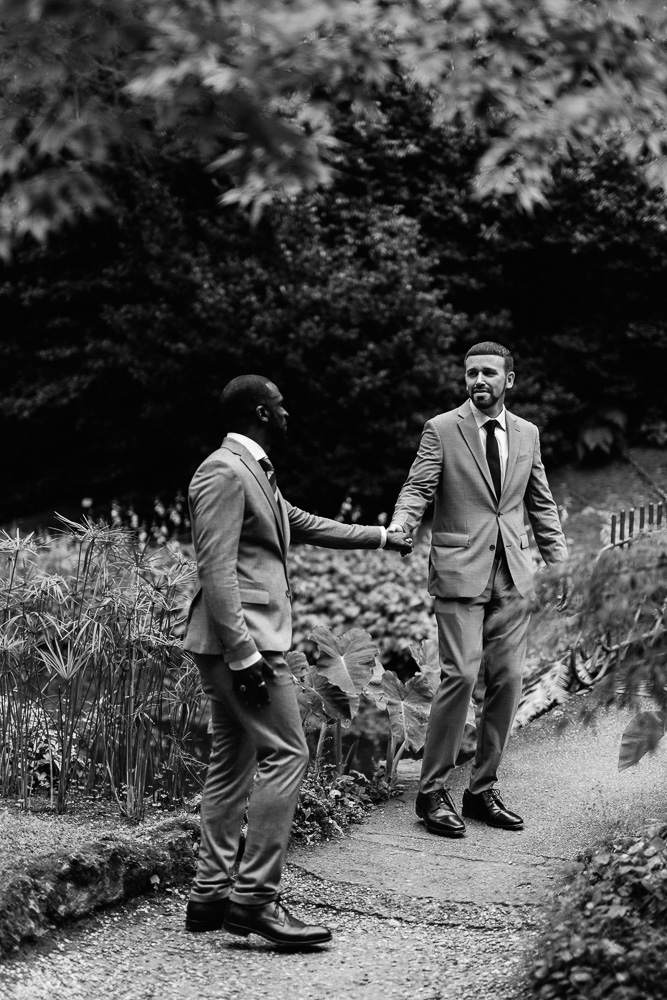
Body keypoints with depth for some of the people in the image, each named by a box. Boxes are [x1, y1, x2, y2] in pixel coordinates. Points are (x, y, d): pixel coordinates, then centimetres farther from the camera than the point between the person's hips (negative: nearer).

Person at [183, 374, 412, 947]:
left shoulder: (252, 471, 19)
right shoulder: (224, 474, -13)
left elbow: (305, 525, 32)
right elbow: (216, 569, -20)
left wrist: (381, 538, 38)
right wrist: (243, 650, -25)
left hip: (249, 641, 11)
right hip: (241, 640, -11)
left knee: (233, 764, 11)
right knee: (286, 754, -12)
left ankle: (211, 895, 15)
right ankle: (255, 898, -12)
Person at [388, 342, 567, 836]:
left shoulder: (527, 434, 13)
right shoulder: (442, 430, 0)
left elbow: (541, 503, 19)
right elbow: (418, 488, -7)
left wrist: (559, 560, 12)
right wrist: (398, 527, -27)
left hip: (513, 575, 5)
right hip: (460, 572, -5)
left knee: (508, 681, 3)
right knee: (461, 674, -13)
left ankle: (483, 790, 15)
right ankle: (433, 792, -3)